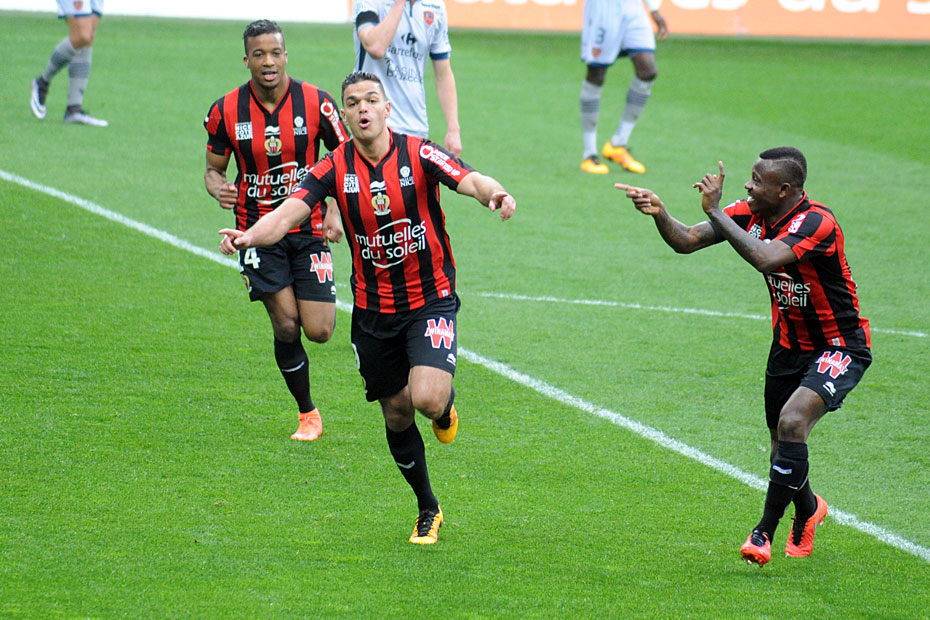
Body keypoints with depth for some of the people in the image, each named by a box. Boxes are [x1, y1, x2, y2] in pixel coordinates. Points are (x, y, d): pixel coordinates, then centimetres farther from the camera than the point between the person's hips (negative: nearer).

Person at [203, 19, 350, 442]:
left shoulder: (315, 102, -7)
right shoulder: (226, 111, -5)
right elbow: (213, 169, 7)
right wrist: (218, 188, -17)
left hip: (309, 229, 0)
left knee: (318, 331, -8)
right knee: (286, 325, -11)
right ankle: (307, 412, 10)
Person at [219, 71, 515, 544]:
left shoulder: (418, 154, -11)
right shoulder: (334, 168, -6)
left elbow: (472, 181, -24)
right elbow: (289, 212, -16)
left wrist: (494, 194, -48)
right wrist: (249, 236, -37)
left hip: (430, 300, -3)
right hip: (372, 310, 3)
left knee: (427, 398, -23)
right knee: (397, 413, 10)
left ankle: (445, 404, 17)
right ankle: (428, 510, 30)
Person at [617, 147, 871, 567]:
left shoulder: (816, 222, -28)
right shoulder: (750, 214, -6)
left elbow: (766, 259, -44)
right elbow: (687, 240, -7)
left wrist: (715, 211, -39)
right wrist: (660, 215, -27)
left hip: (839, 348, -7)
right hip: (789, 346, 8)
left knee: (792, 422, -27)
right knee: (782, 445, 14)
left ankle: (766, 530, -16)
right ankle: (808, 509, 46)